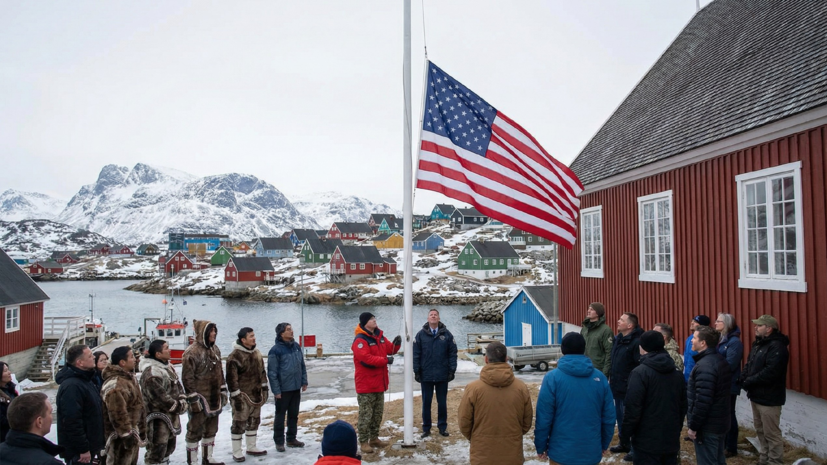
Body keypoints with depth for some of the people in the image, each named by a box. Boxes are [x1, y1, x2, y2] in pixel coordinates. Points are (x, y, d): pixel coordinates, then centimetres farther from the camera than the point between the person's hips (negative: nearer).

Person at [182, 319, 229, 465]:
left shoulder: (215, 349, 9)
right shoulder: (192, 352, -17)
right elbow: (187, 378, -18)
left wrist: (224, 391, 15)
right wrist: (193, 399, -18)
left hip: (214, 398, 8)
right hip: (200, 399, -8)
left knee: (211, 429, 17)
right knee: (195, 430, 3)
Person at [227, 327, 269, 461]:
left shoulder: (257, 353, 8)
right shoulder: (235, 356, -17)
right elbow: (231, 378, -18)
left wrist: (265, 388, 16)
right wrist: (235, 396, -18)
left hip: (256, 394, 8)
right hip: (242, 396, -8)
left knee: (254, 422, 16)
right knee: (239, 423, 1)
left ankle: (251, 447, 30)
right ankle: (236, 452, 13)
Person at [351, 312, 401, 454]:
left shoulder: (379, 336, 9)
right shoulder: (360, 340, -18)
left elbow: (389, 349, 14)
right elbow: (366, 359, -27)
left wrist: (396, 344, -7)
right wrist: (385, 360, -24)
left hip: (379, 382, 8)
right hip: (366, 384, -8)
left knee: (378, 413, 16)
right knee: (366, 414, -2)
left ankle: (374, 438, 28)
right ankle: (363, 442, 7)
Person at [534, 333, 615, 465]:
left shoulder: (552, 378, -13)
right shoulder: (599, 377, -3)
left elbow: (543, 418, -12)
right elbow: (609, 417, 3)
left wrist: (541, 447, 0)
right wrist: (604, 444, 16)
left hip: (561, 452, -3)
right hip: (592, 452, 3)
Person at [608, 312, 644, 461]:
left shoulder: (637, 341, -20)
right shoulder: (617, 339, 8)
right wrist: (611, 378, 18)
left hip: (629, 387, -9)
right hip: (617, 385, 9)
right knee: (620, 415, 18)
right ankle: (624, 443, 33)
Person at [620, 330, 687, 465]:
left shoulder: (640, 373, -16)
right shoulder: (677, 373, 7)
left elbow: (633, 408, -18)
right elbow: (683, 405, 13)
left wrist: (625, 434, -8)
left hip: (647, 441, -6)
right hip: (671, 439, 7)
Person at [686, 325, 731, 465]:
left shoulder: (705, 366, -24)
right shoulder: (720, 359, 8)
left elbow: (702, 401, -27)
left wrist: (693, 426, -17)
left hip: (707, 426, -10)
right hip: (719, 422, 10)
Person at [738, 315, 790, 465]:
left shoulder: (777, 346, -18)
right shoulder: (758, 344, 14)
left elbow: (770, 372, -26)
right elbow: (749, 364, 15)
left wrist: (749, 382, -18)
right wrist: (744, 379, -3)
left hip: (769, 398, -10)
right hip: (757, 395, 10)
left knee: (771, 433, 0)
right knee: (760, 430, 19)